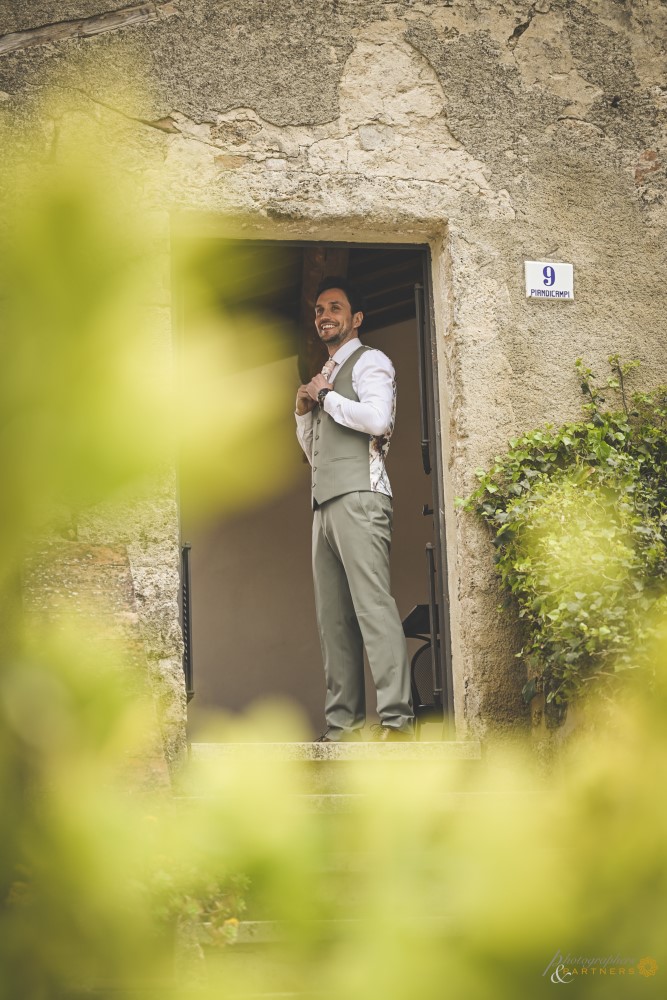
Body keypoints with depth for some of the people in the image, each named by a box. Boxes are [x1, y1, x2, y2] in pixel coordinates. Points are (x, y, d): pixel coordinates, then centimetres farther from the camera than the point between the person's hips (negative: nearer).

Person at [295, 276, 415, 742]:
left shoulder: (370, 362, 2)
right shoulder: (325, 375, 28)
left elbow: (377, 419, -17)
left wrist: (326, 396, -4)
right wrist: (304, 409, 14)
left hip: (358, 495, -9)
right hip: (325, 502, 9)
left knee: (373, 604, -16)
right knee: (333, 615, 2)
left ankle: (396, 717, -22)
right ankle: (344, 718, 0)